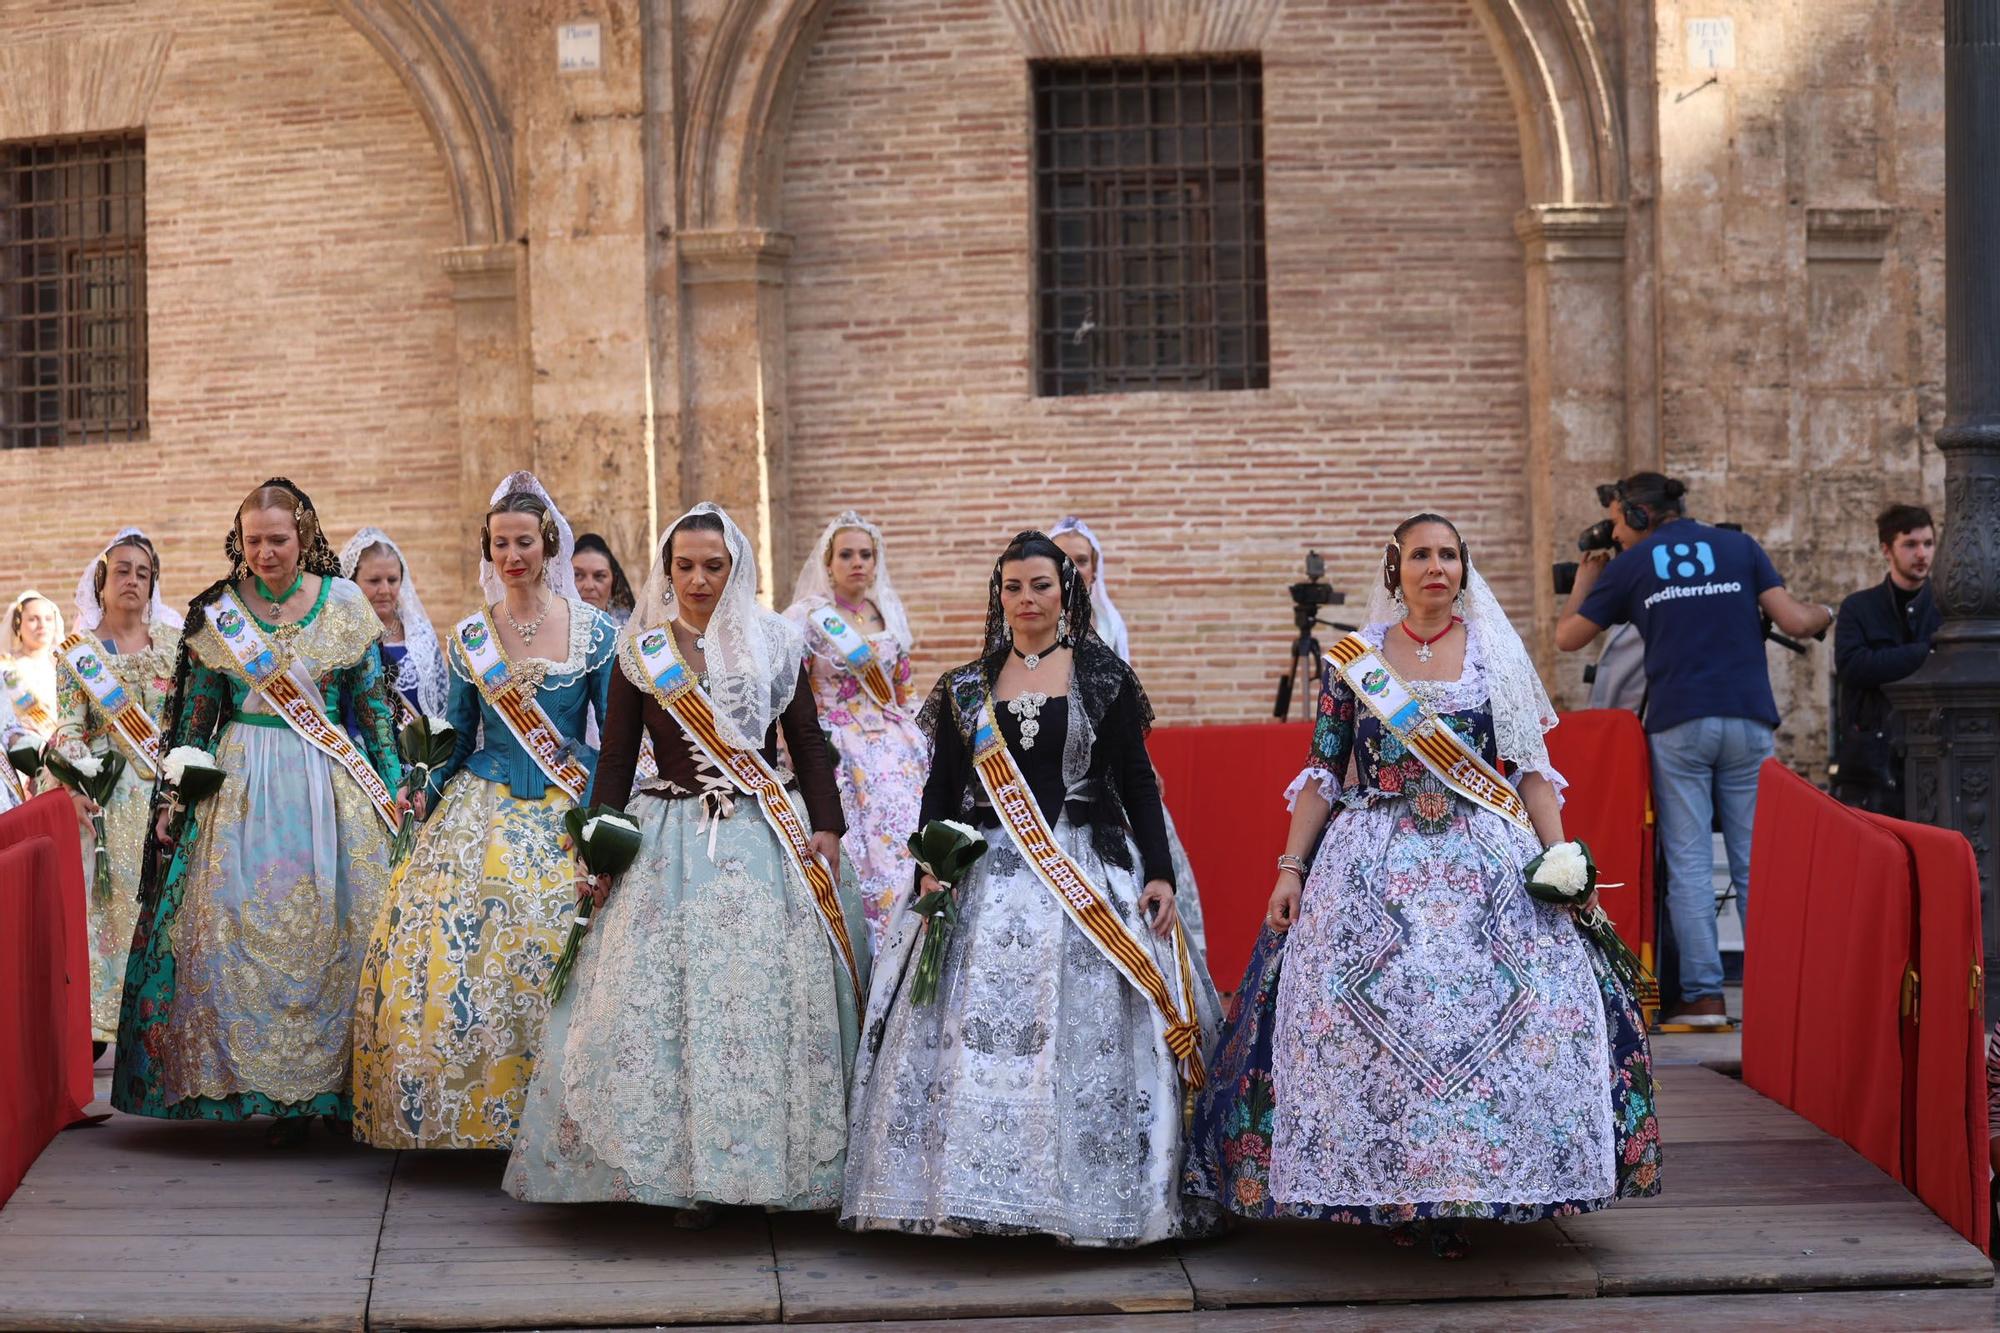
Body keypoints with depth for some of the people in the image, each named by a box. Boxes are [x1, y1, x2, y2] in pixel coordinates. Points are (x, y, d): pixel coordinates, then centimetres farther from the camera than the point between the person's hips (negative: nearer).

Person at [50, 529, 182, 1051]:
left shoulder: (173, 641, 10)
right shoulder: (78, 649, 6)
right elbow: (69, 727, -1)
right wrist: (74, 788, -16)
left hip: (167, 787, 2)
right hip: (106, 790, -1)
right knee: (105, 897, -5)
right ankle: (99, 1018, -1)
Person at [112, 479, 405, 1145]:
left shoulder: (344, 603, 2)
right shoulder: (217, 613, 3)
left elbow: (375, 703, 6)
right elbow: (195, 716, 7)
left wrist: (391, 786, 3)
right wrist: (174, 799, 3)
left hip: (333, 786, 0)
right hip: (243, 787, 0)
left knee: (334, 929, -1)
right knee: (242, 928, -4)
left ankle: (332, 1084, 9)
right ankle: (274, 1091, 5)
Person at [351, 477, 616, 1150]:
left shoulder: (594, 630, 1)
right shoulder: (469, 636, 8)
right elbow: (458, 737, 16)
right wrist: (426, 793, 4)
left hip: (568, 810, -2)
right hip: (482, 809, 2)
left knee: (548, 956, -11)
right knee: (448, 949, -8)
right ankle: (465, 1112, 2)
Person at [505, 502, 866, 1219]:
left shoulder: (774, 642, 6)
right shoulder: (640, 649, 6)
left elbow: (809, 744, 7)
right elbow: (616, 758, 8)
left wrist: (826, 832, -2)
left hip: (768, 838, 0)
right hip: (669, 839, 0)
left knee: (766, 993, -4)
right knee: (664, 998, -5)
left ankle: (771, 1160, 6)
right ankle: (686, 1168, 1)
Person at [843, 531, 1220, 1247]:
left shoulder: (1106, 677, 5)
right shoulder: (965, 687, 12)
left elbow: (1137, 783, 3)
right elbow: (941, 789, 11)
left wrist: (1160, 874, -6)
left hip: (1087, 877, -2)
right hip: (987, 877, 2)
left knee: (1085, 1032, -7)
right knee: (975, 1031, -5)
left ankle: (1087, 1193, 2)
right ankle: (976, 1196, 1)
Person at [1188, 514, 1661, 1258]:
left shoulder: (1498, 656, 7)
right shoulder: (1352, 659, 6)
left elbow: (1531, 770, 6)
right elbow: (1321, 775, 7)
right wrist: (1290, 868, 0)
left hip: (1489, 861, 0)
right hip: (1373, 863, 0)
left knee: (1488, 1015, -10)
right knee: (1359, 1014, -10)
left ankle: (1459, 1194, 1)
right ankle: (1388, 1191, 4)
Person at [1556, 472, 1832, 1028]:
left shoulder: (1630, 565, 8)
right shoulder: (1739, 546, 11)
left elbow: (1567, 637, 14)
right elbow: (1794, 622, 3)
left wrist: (1584, 582, 31)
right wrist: (1824, 614, 26)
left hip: (1677, 726, -2)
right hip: (1748, 721, 2)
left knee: (1688, 863, 0)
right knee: (1755, 861, 5)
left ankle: (1704, 995, -6)